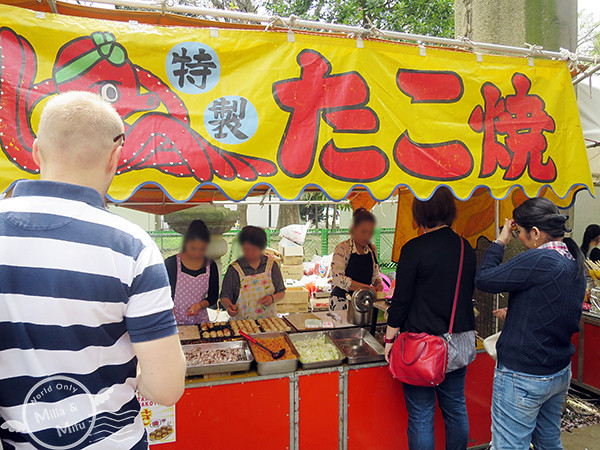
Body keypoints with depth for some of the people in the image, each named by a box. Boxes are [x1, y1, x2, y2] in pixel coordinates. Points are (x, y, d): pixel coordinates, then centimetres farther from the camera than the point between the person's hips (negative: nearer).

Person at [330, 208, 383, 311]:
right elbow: (338, 278, -20)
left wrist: (378, 283, -8)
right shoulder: (342, 248, -12)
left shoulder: (372, 249, 6)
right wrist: (364, 287, -27)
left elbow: (375, 275, 14)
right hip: (342, 300, -5)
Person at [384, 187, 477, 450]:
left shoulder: (414, 249, -15)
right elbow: (467, 294, 14)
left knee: (421, 415, 6)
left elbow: (401, 300, -12)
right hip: (461, 343, 6)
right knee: (456, 408, 20)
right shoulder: (466, 248, 3)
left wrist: (390, 339, -2)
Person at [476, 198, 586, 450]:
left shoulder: (539, 260, -24)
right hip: (560, 372, 9)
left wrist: (500, 241, -8)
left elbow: (484, 280, -19)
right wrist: (515, 313, 21)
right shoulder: (574, 262, 5)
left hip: (523, 377, -9)